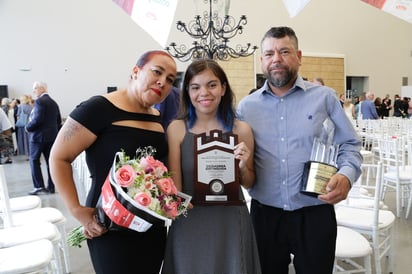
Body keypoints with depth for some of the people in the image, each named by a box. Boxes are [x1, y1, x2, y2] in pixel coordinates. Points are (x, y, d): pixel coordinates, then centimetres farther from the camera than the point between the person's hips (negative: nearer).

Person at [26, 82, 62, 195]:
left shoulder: (39, 101, -12)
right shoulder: (53, 102, 13)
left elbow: (37, 119, -20)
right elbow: (59, 121, 14)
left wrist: (28, 127, -6)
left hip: (38, 135, -7)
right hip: (52, 136, 7)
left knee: (34, 160, 3)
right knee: (50, 161, 7)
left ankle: (39, 186, -1)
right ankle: (51, 187, 11)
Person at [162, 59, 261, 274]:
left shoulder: (240, 129, -3)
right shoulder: (177, 129, -6)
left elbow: (249, 184, 7)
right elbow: (174, 187, -5)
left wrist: (243, 166, -12)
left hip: (230, 223, 1)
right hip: (189, 224, -1)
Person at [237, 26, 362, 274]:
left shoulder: (325, 97, 0)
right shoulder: (246, 106, 4)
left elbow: (350, 145, 3)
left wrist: (346, 176, -16)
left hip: (315, 214, -1)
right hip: (265, 214, 2)